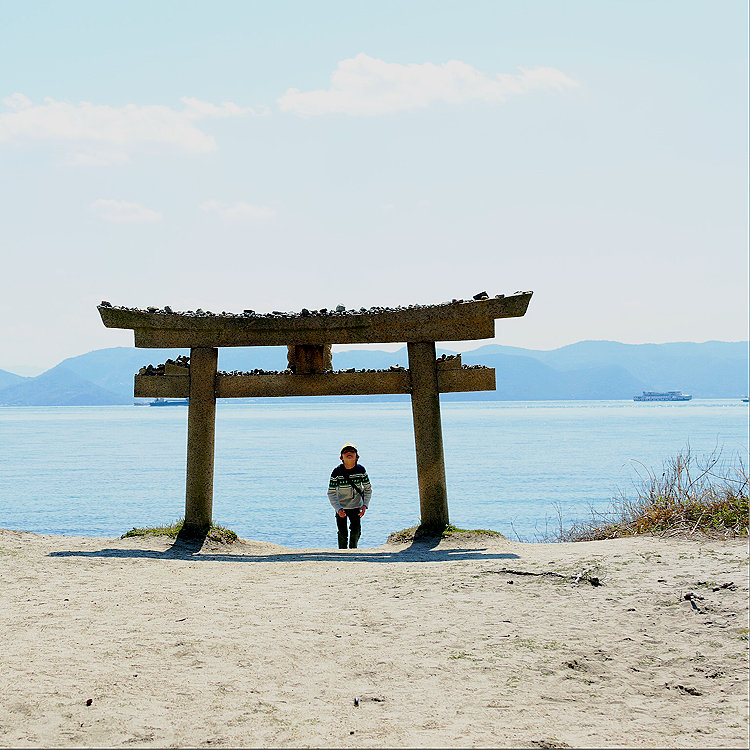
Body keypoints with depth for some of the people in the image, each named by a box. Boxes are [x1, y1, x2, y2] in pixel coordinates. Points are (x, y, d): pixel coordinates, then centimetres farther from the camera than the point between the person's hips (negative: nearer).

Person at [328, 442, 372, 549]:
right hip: (341, 507, -1)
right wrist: (338, 509, -26)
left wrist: (365, 505, -12)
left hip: (356, 506, 1)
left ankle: (353, 548, 22)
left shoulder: (361, 470, -11)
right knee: (342, 533, -4)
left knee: (356, 531, -4)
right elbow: (331, 494, -14)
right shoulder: (337, 472, -17)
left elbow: (368, 489, 1)